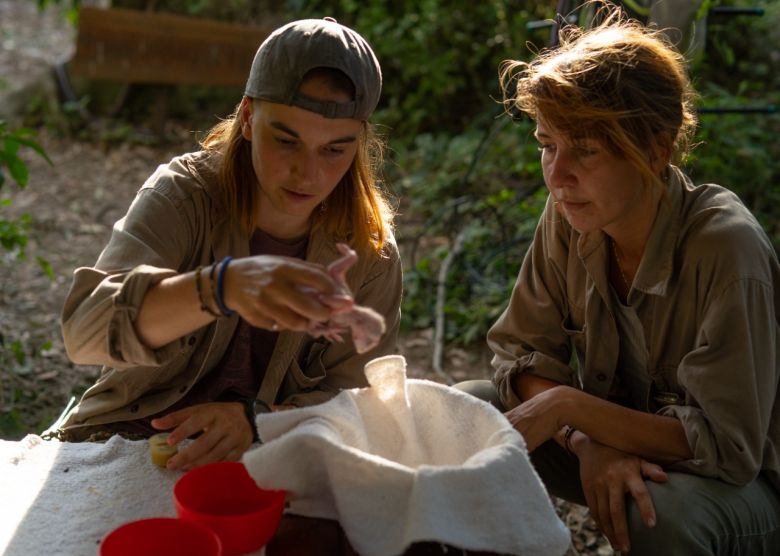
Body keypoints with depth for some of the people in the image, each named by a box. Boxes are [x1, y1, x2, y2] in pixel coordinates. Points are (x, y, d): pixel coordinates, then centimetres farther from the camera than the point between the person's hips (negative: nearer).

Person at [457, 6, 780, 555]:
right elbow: (523, 351, -6)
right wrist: (588, 443, -25)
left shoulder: (727, 248, -29)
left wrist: (567, 406, -32)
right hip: (616, 442, 5)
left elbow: (728, 444, -28)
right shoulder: (568, 217, -12)